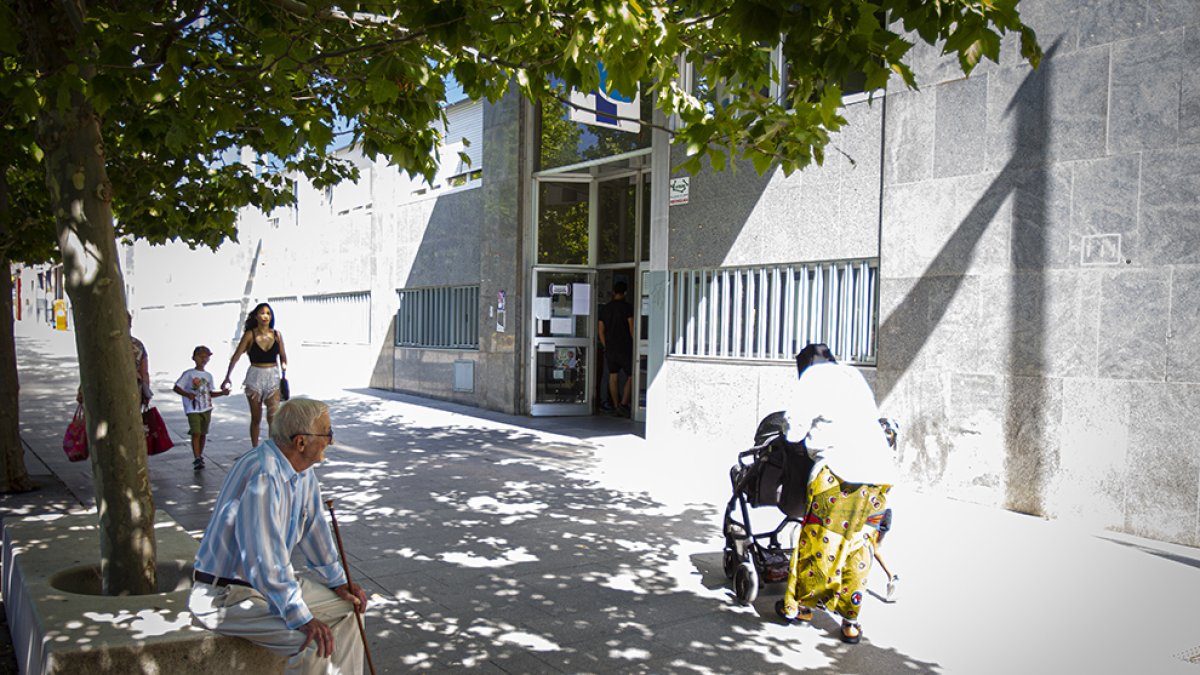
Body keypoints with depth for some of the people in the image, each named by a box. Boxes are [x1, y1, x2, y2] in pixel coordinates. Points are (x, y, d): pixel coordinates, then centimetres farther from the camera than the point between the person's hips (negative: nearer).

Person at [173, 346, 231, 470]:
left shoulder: (208, 376, 12)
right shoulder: (188, 374, -4)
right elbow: (176, 388, -5)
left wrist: (222, 392, 2)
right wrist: (188, 394, -21)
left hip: (206, 409, 5)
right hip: (193, 409, -5)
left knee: (203, 433, 11)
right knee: (196, 433, -13)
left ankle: (200, 456, 26)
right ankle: (197, 459, -13)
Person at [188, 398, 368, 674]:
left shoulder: (303, 470, 1)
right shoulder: (262, 475, -30)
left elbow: (314, 527, 13)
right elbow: (264, 559, -32)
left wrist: (338, 583, 12)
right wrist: (302, 619, -29)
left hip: (274, 581, 10)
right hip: (226, 595, -10)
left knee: (348, 606, 9)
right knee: (315, 641, -25)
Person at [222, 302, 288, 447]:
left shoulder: (277, 334, 2)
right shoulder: (250, 335, -5)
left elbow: (283, 356, 12)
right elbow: (236, 356, -4)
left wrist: (284, 367, -5)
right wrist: (227, 377, -8)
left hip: (273, 377, 1)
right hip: (255, 377, -1)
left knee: (274, 417, -10)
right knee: (256, 418, 9)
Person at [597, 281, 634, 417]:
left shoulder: (605, 308, 9)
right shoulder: (626, 307, -8)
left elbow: (601, 331, 10)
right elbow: (631, 329, -11)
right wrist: (635, 344, -1)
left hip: (609, 348, 5)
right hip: (624, 348, -5)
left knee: (613, 377, 8)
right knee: (631, 376, 4)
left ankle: (616, 407, 11)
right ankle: (623, 404, -8)